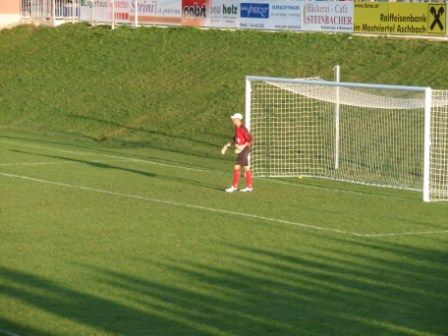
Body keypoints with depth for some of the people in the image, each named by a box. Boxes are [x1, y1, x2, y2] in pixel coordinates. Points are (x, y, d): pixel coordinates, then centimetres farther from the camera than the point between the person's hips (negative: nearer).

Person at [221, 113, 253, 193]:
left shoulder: (243, 129, -18)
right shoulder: (237, 129, 11)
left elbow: (250, 140, -20)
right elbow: (234, 139, 22)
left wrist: (242, 146, -25)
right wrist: (227, 146, 16)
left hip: (244, 149, -9)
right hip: (241, 150, 9)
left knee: (237, 167, -9)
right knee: (246, 168, 12)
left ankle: (234, 187, -4)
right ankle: (249, 187, 16)